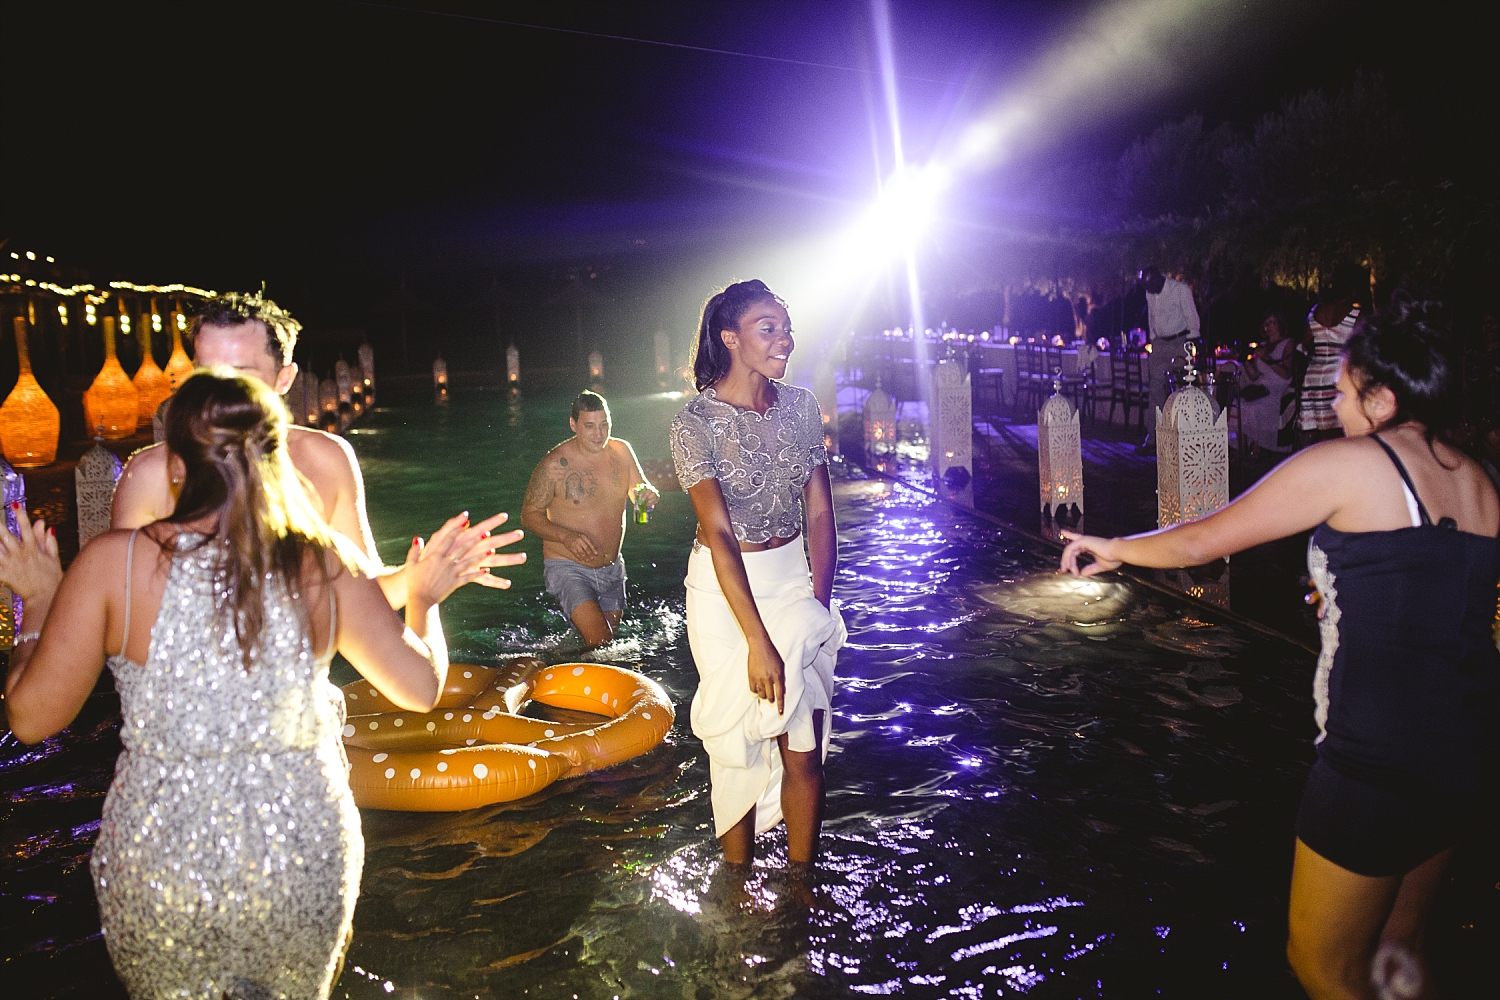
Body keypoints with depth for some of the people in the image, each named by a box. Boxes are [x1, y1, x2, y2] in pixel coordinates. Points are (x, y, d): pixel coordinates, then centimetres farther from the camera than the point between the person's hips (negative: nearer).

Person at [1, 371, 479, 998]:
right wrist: (423, 598, 16)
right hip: (304, 858, 1)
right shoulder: (325, 565, -9)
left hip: (159, 865, 0)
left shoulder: (114, 562, -12)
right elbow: (421, 686, -3)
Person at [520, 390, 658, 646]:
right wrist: (566, 536, -26)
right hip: (568, 568, -6)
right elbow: (529, 515, -9)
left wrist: (648, 496, -18)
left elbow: (641, 493, 8)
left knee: (612, 635, 19)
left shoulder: (621, 452, -2)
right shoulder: (554, 465, -16)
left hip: (612, 568, 6)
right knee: (600, 641, -20)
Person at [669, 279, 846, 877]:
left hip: (795, 578, 4)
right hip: (725, 589, -4)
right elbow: (718, 533, -21)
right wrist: (758, 642, -24)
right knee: (740, 739, 9)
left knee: (806, 750, 5)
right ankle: (738, 877, 28)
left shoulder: (800, 406, -1)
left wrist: (820, 604, -4)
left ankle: (802, 880, 22)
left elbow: (819, 513, 2)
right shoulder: (695, 423, -15)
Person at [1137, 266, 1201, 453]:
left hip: (1179, 343, -5)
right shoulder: (1150, 293, 8)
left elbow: (1191, 317, -6)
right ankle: (1152, 438, 0)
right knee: (1156, 390, 0)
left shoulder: (1181, 290, -9)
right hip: (1159, 344, 6)